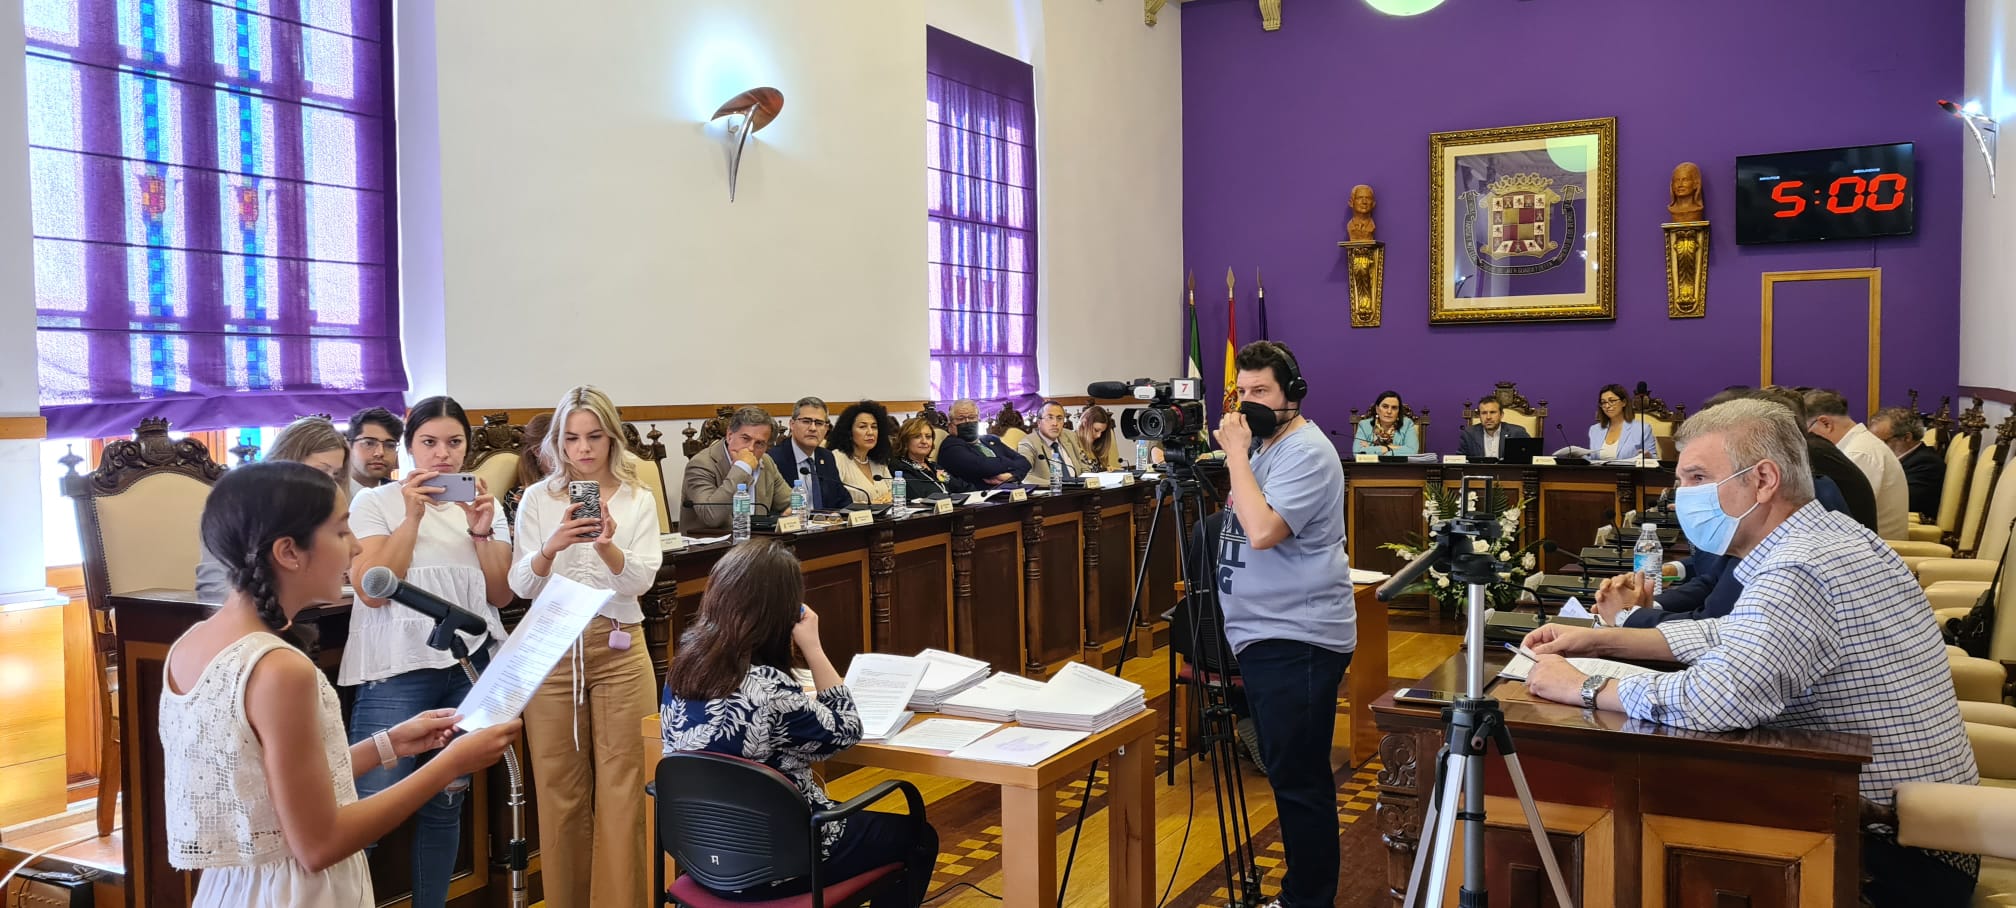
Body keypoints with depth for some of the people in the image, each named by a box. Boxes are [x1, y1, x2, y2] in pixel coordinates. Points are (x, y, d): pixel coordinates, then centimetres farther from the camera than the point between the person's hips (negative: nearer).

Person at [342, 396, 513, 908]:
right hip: (398, 671, -4)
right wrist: (412, 517, -15)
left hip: (470, 668, 4)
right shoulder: (375, 503, 0)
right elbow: (372, 591, -10)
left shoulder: (484, 505, 11)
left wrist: (482, 532, -7)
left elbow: (501, 595, 7)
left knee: (446, 802, 10)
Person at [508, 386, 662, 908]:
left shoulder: (638, 501, 2)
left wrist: (608, 546, -26)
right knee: (559, 786, 7)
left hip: (618, 648, 0)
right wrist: (551, 547, -22)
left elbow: (641, 581, -7)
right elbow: (521, 587, -3)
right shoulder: (538, 500, 3)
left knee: (621, 783, 2)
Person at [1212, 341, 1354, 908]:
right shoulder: (1261, 445, 15)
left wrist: (1235, 453, -20)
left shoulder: (1306, 452, -14)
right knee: (1288, 774, 17)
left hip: (1298, 641, -10)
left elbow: (1262, 531, -27)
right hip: (1262, 634, 10)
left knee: (1298, 780, -5)